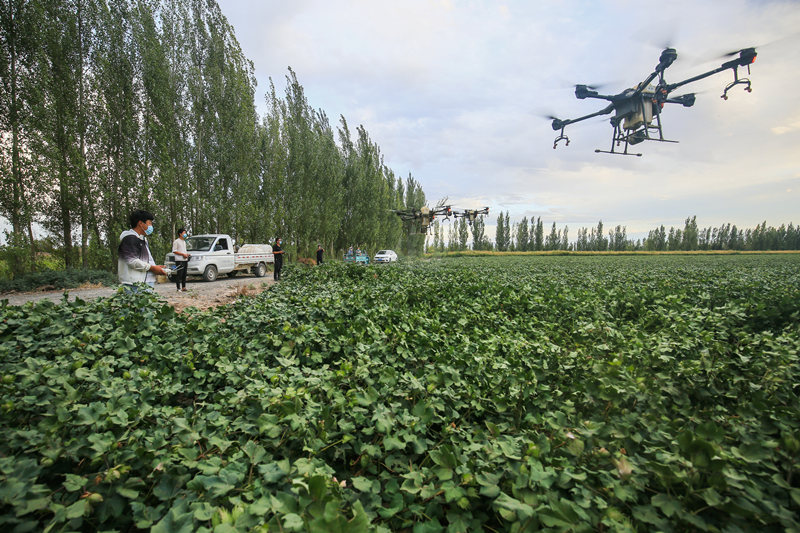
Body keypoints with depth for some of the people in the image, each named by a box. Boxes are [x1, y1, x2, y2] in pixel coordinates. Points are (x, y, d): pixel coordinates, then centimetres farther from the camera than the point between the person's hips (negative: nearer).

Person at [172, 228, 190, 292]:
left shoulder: (184, 241, 21)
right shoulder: (176, 241, -4)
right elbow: (174, 251, -11)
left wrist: (187, 254, 9)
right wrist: (183, 254, -16)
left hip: (185, 260, 8)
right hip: (179, 260, -8)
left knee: (184, 274, 9)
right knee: (179, 274, -8)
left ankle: (183, 287, 14)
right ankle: (178, 288, -7)